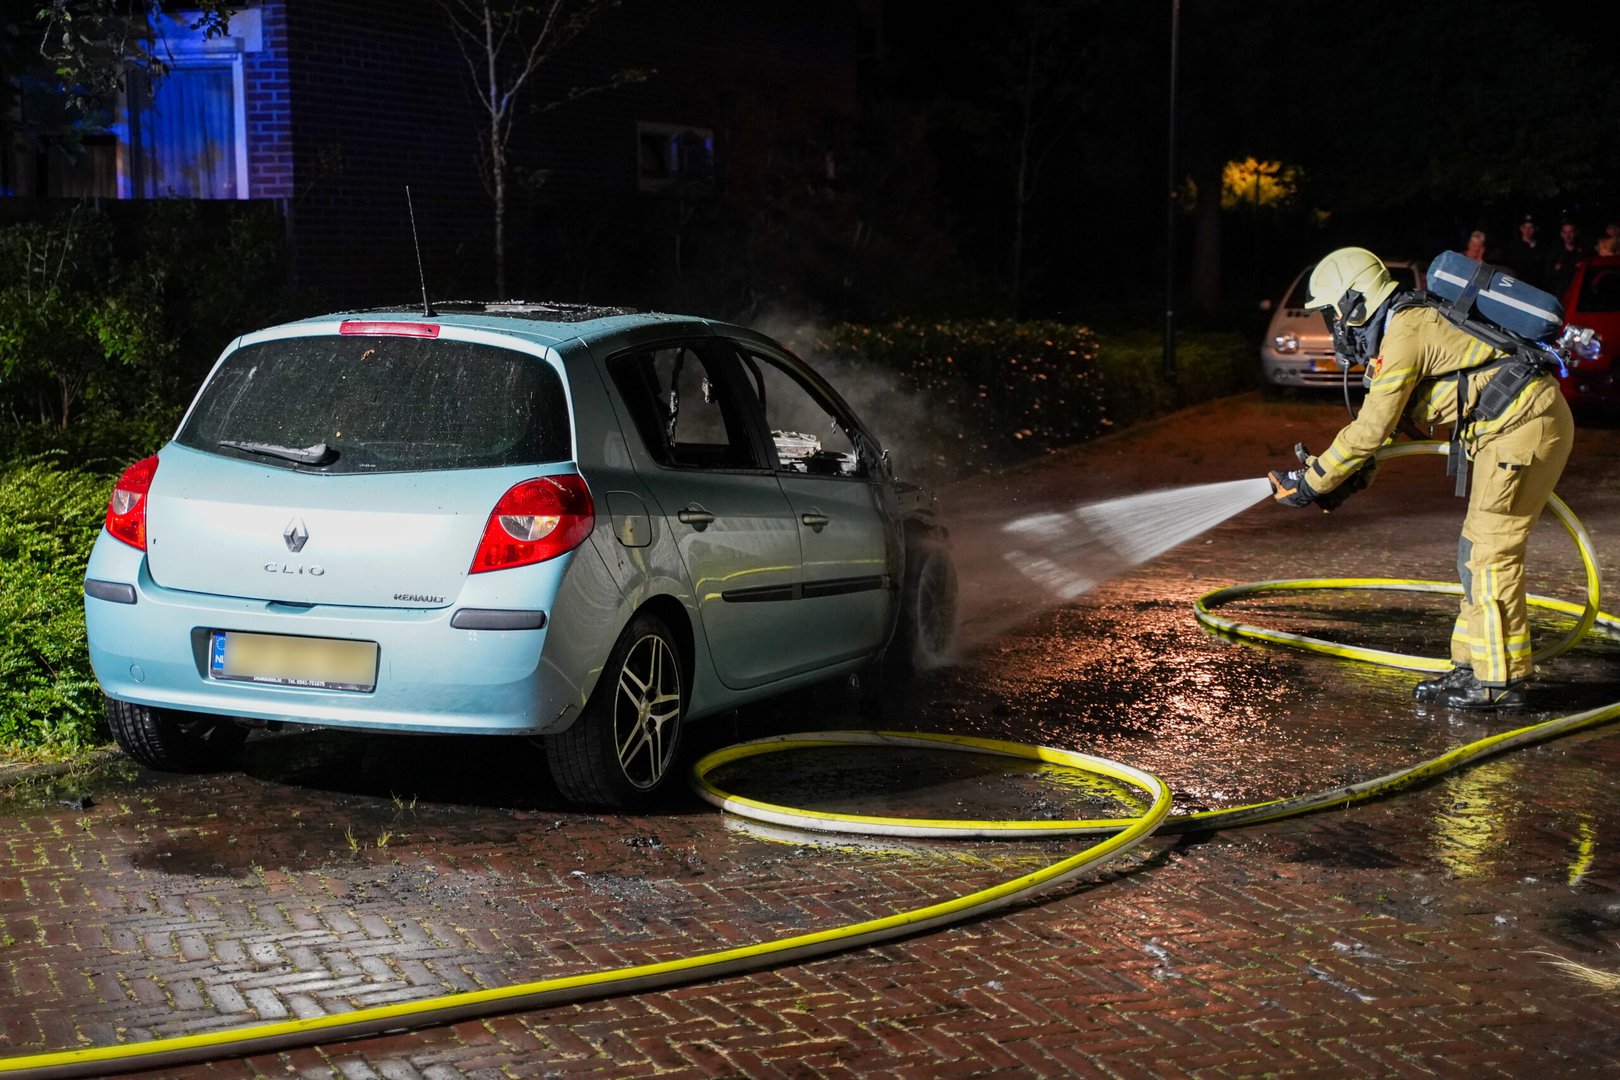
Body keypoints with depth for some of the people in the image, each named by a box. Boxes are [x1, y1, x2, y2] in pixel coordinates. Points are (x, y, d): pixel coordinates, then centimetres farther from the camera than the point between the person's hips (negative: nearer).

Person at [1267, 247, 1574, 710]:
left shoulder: (1405, 333, -15)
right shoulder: (1412, 324, 17)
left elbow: (1371, 428, -15)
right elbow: (1388, 419, 21)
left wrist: (1311, 483, -8)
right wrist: (1352, 476, 11)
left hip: (1521, 425, -10)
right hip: (1524, 424, 10)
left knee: (1491, 552, -7)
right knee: (1478, 551, 12)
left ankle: (1501, 680, -3)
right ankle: (1473, 667, 17)